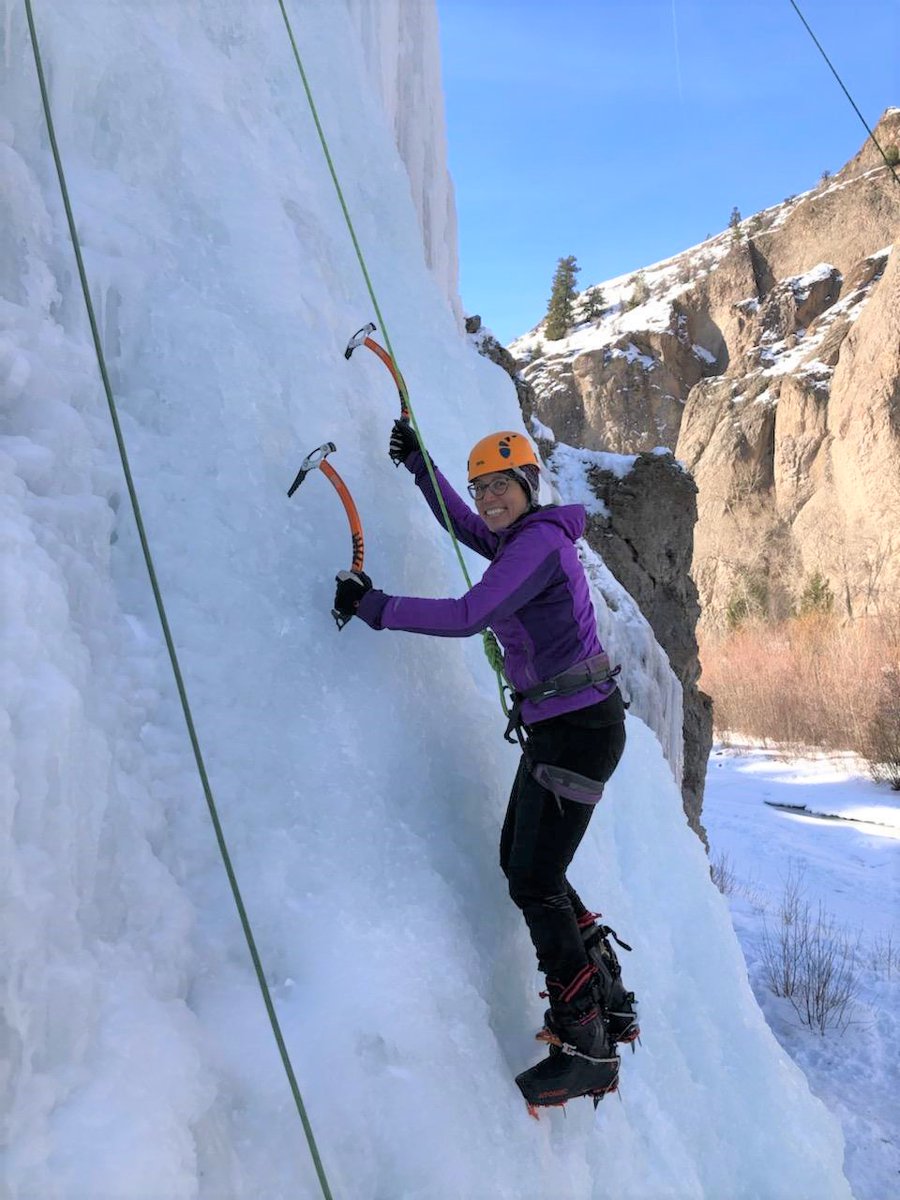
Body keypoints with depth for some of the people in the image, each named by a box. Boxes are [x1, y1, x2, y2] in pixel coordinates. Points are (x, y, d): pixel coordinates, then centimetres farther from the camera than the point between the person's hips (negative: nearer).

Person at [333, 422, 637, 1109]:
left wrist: (374, 606, -17)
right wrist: (417, 462, 32)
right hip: (556, 726, 10)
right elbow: (458, 521, 33)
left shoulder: (539, 542, -16)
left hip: (579, 729, -10)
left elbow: (468, 615, -26)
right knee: (524, 862, 15)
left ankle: (588, 1052, 1)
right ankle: (609, 1006, 26)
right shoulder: (518, 538, 13)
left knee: (534, 882, -9)